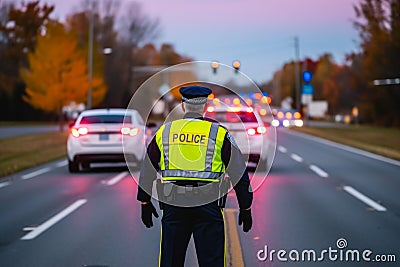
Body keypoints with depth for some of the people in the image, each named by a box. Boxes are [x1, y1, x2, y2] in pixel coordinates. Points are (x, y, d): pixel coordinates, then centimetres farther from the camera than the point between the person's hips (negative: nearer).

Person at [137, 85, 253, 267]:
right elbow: (239, 172, 3)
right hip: (208, 204, -2)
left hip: (173, 204, 2)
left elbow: (147, 170, 14)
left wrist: (145, 202, 24)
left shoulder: (164, 131, 9)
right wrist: (245, 208, 10)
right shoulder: (219, 133, 2)